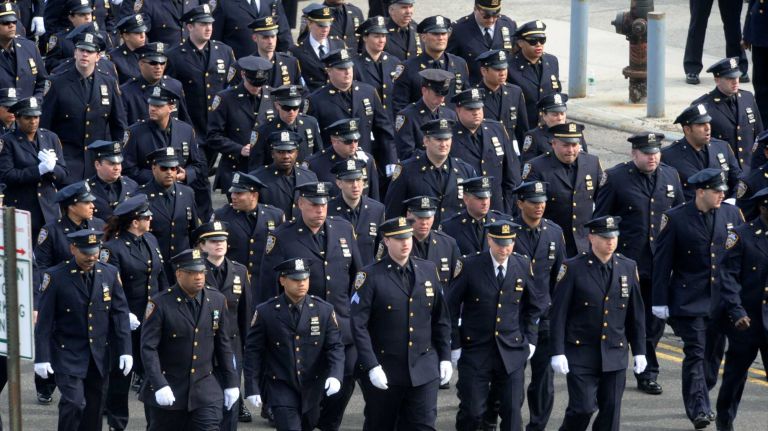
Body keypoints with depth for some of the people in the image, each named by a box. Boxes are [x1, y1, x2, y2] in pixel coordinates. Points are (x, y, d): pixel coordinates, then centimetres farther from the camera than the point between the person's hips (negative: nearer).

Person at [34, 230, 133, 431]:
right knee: (74, 404, -16)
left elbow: (120, 314, 5)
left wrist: (125, 350, -1)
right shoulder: (55, 276, -9)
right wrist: (41, 357, -11)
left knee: (94, 409, 9)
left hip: (99, 357, 4)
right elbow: (44, 320, -8)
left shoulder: (110, 273, 3)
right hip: (68, 356, -4)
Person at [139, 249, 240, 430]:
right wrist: (159, 385, -22)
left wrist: (232, 383, 10)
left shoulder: (217, 300, 4)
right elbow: (148, 348, -13)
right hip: (169, 391, -2)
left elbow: (224, 345, 10)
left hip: (205, 389, 2)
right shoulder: (160, 304, -10)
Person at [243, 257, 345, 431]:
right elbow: (253, 351, -2)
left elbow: (335, 347, -2)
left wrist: (335, 376, -20)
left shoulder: (325, 310, -1)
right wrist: (252, 388, -7)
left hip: (313, 389, 3)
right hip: (281, 388, -3)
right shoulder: (265, 312, -6)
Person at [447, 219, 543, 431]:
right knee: (472, 412, -1)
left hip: (512, 352, 2)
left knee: (512, 411, 1)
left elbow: (535, 305, 15)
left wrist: (530, 340, 8)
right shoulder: (469, 266, -8)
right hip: (474, 350, -2)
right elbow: (451, 308, -2)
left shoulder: (523, 266, 1)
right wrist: (455, 345, -4)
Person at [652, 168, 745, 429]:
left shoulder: (731, 214, 5)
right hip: (689, 299, -4)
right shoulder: (675, 219, -6)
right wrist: (660, 300, -6)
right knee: (695, 353, -11)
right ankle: (699, 409, -14)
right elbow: (662, 262, -4)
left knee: (714, 354, 10)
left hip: (722, 299, 4)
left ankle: (697, 402, 26)